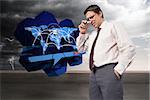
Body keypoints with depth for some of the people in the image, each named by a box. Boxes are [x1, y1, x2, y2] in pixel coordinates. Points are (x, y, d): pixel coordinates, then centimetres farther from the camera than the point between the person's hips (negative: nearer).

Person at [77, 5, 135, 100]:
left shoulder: (113, 26, 3)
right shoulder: (92, 34, 22)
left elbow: (129, 48, -6)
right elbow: (81, 48, 26)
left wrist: (119, 69, -13)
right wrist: (82, 33, 13)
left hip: (109, 71, -6)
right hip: (94, 73, 7)